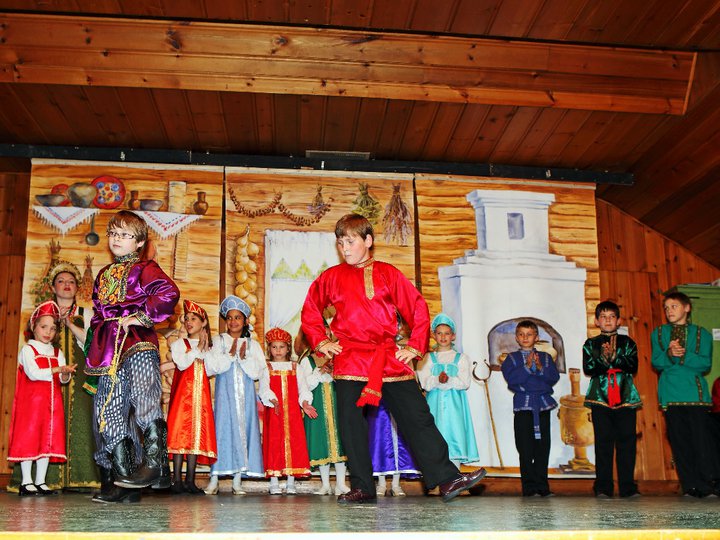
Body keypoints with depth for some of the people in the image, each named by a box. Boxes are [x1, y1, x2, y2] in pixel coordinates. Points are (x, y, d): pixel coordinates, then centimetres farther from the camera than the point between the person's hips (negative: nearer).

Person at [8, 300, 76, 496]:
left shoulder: (57, 353, 16)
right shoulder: (27, 350, 2)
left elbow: (63, 380, 7)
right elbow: (33, 373, -14)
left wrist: (66, 373, -16)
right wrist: (56, 370, -21)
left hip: (52, 402, 5)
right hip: (31, 400, -5)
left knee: (48, 439, 3)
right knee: (28, 438, -4)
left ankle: (40, 481, 9)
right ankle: (26, 481, 2)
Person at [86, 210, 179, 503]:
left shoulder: (145, 269, 4)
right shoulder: (104, 275, 25)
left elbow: (169, 293, -14)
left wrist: (140, 317, -15)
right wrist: (95, 342, 19)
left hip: (138, 341, -7)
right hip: (109, 350, 7)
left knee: (143, 395, -28)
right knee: (109, 410, 3)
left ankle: (155, 463, -25)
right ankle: (125, 481, 8)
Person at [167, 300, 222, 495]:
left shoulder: (209, 348, 18)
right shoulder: (179, 343, 9)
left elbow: (215, 369, 1)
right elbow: (182, 363, -10)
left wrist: (205, 351, -4)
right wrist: (197, 349, -2)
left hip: (201, 394, 3)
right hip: (182, 391, -3)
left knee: (197, 433, -1)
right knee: (180, 432, -10)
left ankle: (190, 481, 1)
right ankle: (177, 480, -8)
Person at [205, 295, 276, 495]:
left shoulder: (252, 344, 14)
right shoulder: (218, 340, 11)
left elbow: (258, 372, 3)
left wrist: (244, 358, -10)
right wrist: (230, 354, -11)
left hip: (246, 393, 2)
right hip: (225, 391, -2)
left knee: (244, 428, -2)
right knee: (224, 428, -8)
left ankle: (238, 481, 2)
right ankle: (214, 480, -4)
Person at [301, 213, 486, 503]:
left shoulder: (388, 273, 8)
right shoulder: (332, 277, 10)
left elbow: (418, 308, 11)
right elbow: (310, 310, 21)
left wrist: (415, 346, 3)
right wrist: (320, 341, 10)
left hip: (390, 359, 0)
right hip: (349, 359, 1)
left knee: (417, 416, -3)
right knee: (351, 423, 0)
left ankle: (446, 479, -1)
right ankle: (362, 487, 11)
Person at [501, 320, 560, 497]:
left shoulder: (545, 357, 14)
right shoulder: (512, 358, 9)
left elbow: (554, 377, 2)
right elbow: (511, 379, -7)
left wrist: (540, 368, -13)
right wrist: (527, 366, -13)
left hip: (543, 404, 2)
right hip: (523, 405, -2)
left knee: (543, 447, 1)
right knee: (526, 449, -2)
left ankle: (542, 486, 8)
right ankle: (529, 486, 3)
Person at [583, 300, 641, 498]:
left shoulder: (627, 343, 12)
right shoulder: (590, 344, 12)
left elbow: (633, 367, -2)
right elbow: (588, 369, -2)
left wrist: (615, 357, -16)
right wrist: (603, 358, -17)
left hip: (625, 396, 1)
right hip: (600, 397, 0)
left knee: (627, 441, -2)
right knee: (603, 442, -2)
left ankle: (627, 486, 5)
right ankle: (603, 487, 2)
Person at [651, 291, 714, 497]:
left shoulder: (701, 334, 10)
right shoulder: (658, 333, 15)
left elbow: (705, 363, -2)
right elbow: (656, 362, 3)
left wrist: (683, 355, -16)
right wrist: (669, 354, -16)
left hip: (695, 392, -1)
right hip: (671, 393, 2)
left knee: (701, 439, -7)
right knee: (679, 441, 0)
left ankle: (705, 486, -2)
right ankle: (689, 486, 5)